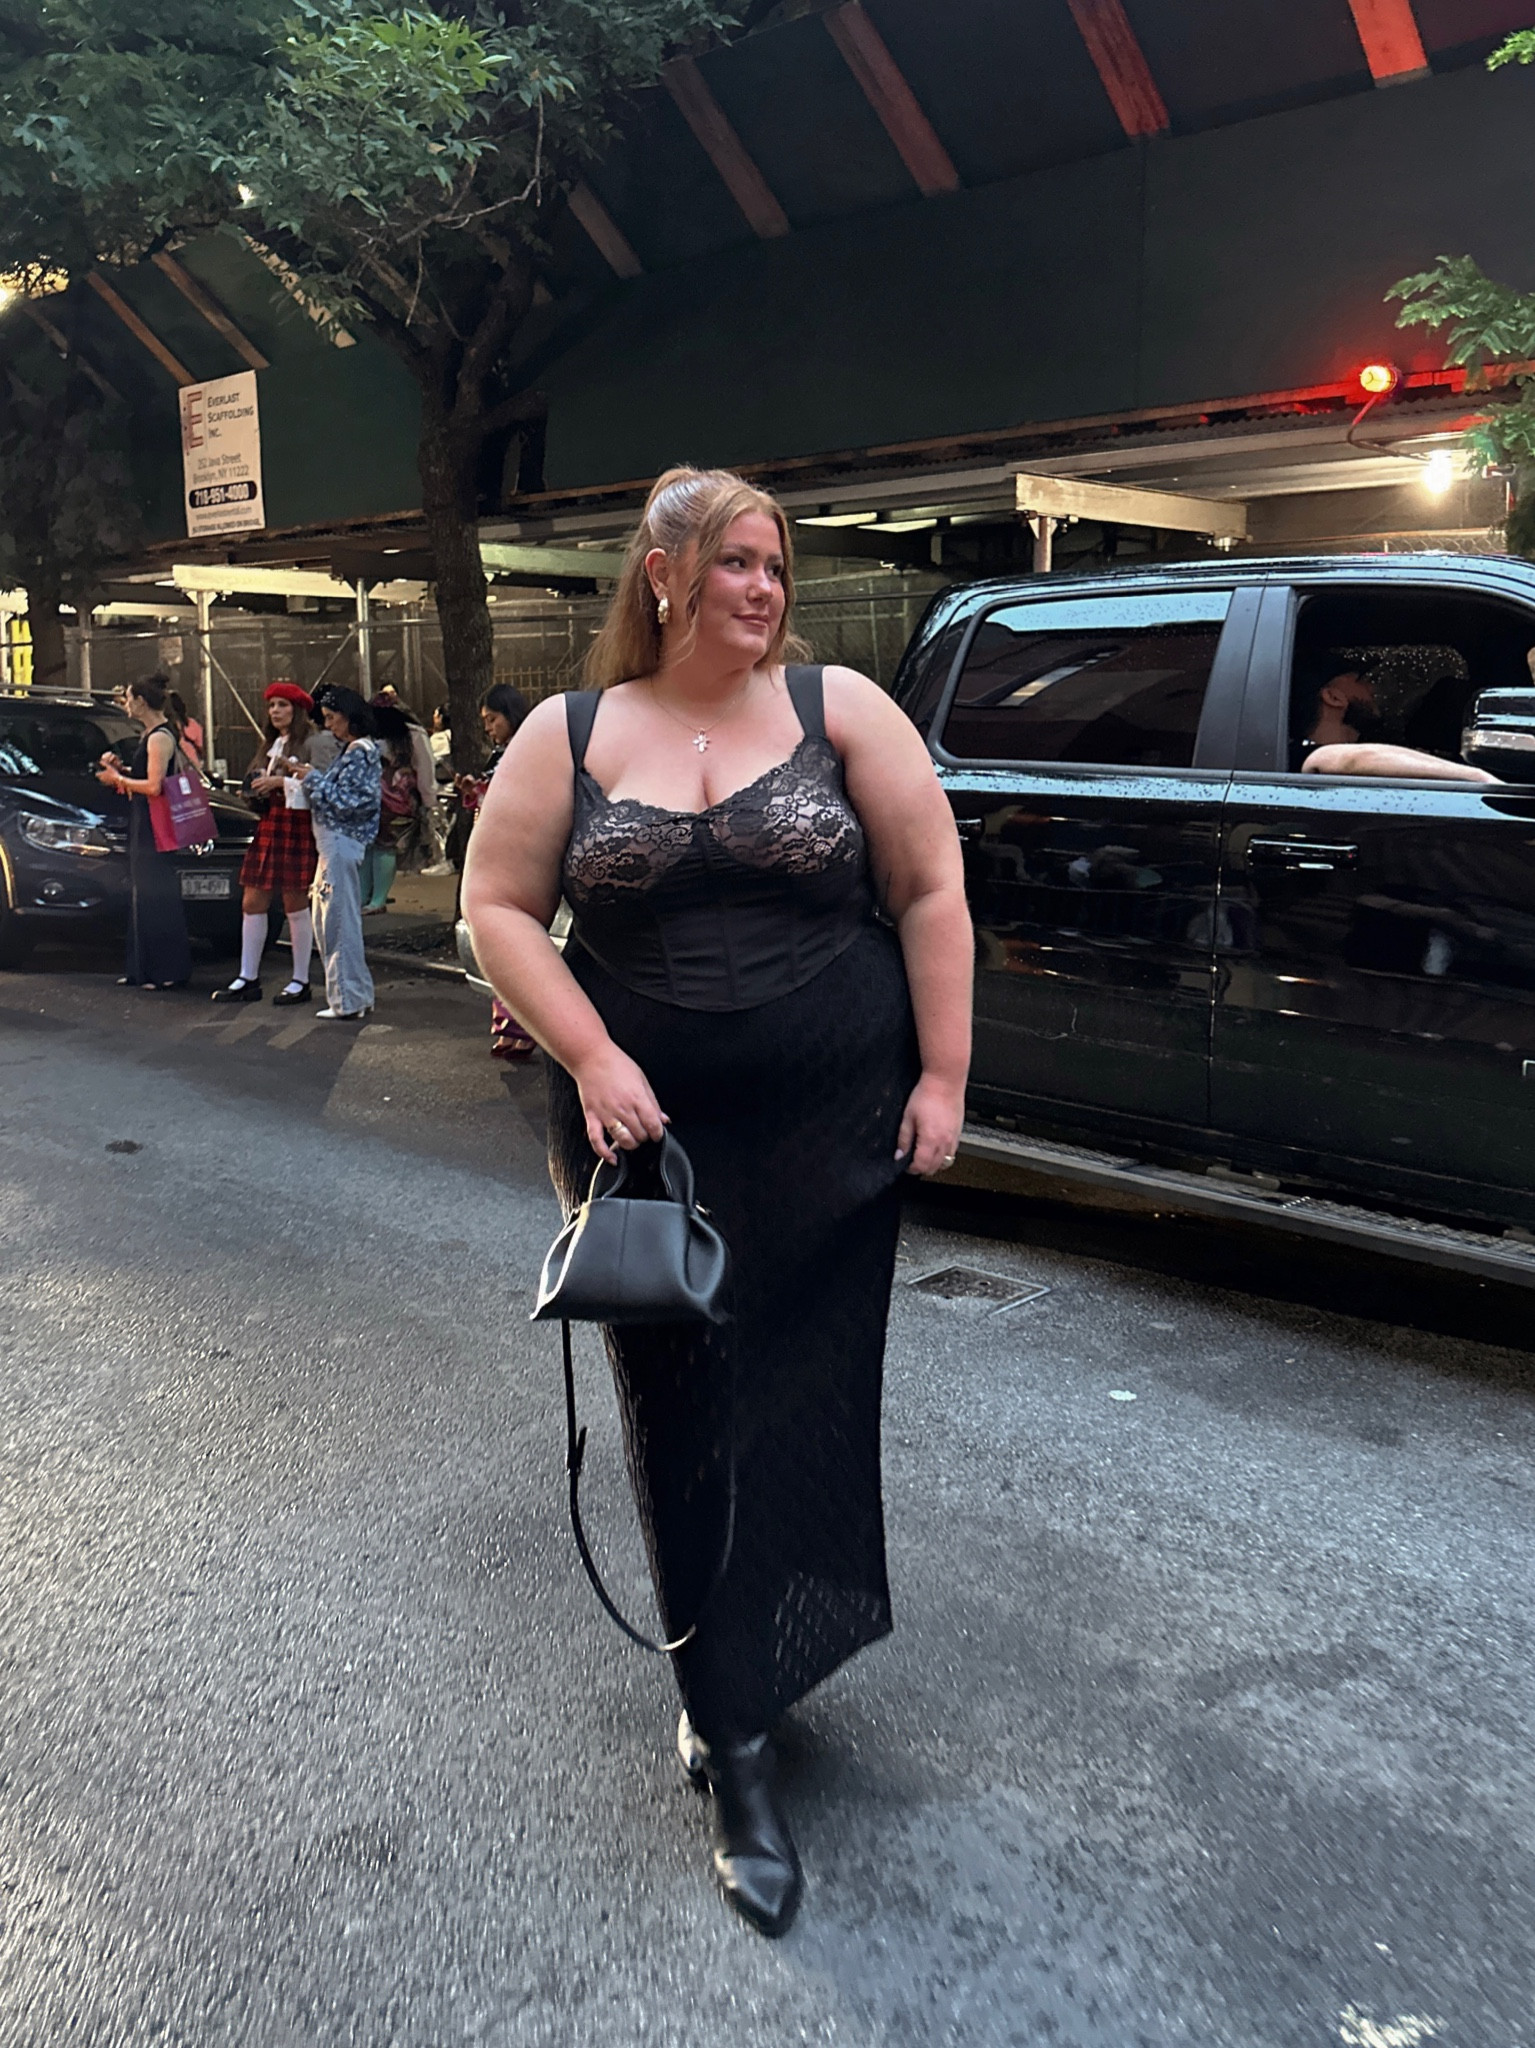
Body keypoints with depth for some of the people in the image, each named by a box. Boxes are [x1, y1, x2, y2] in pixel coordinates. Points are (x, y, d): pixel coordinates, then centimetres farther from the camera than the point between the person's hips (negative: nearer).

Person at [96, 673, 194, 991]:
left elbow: (154, 786, -22)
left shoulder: (159, 737, -14)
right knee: (142, 895, 13)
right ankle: (144, 968, 18)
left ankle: (166, 972, -4)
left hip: (155, 827, -11)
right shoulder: (153, 734, 17)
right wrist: (120, 770, 9)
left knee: (155, 897, -8)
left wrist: (117, 779, -10)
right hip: (144, 825, 11)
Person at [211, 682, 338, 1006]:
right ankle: (248, 979, 10)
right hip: (269, 826, 8)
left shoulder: (316, 742, -6)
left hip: (298, 826, -8)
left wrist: (282, 781, -20)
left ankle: (300, 981, 7)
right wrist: (256, 791, 7)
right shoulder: (271, 744, 20)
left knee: (295, 903, -3)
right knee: (252, 903, 5)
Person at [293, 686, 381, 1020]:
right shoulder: (349, 749, 17)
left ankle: (347, 1001, 0)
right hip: (334, 842, 11)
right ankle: (358, 995, 20)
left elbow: (347, 801, -18)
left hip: (342, 842, -11)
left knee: (339, 921, -6)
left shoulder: (360, 751, -12)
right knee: (328, 919, 15)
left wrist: (314, 779, -10)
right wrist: (312, 777, 7)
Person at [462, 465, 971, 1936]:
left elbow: (931, 893, 0)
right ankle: (734, 1752, 21)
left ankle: (734, 1712, 29)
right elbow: (498, 907, 3)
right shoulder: (571, 735, 4)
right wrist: (591, 1059, -10)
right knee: (681, 1413, 5)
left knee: (796, 1410, 7)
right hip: (651, 1135, 1)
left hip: (833, 1134, 0)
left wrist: (941, 1076, -4)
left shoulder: (838, 709, 1)